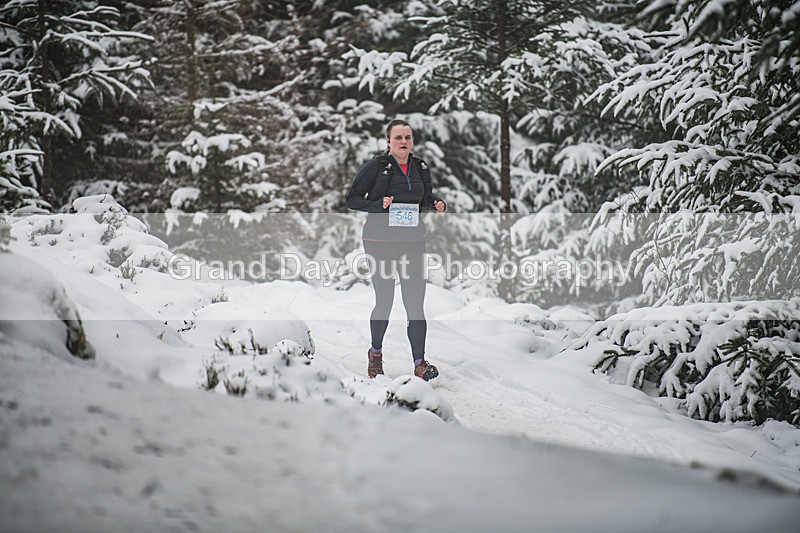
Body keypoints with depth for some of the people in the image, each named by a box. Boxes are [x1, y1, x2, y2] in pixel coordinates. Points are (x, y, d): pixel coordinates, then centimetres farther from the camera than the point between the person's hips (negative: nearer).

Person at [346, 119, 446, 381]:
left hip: (413, 241, 4)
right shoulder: (375, 167, -5)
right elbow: (352, 199, -3)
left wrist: (437, 203, 2)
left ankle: (419, 362, 2)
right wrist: (378, 204, -19)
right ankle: (376, 352, 28)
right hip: (380, 241, -3)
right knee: (384, 301, 3)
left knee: (416, 302, -2)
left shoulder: (420, 168, 9)